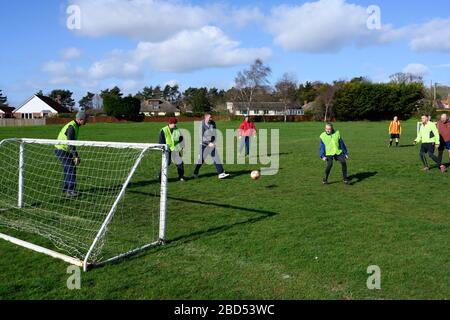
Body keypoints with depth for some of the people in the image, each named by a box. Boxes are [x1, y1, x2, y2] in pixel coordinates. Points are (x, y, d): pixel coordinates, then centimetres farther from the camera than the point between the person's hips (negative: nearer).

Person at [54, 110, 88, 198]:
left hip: (65, 150, 10)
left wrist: (76, 155, 13)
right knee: (70, 169, -12)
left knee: (71, 168, 13)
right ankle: (70, 191, -10)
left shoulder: (76, 126, 9)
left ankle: (65, 189, 22)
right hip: (61, 150, -10)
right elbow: (70, 143, -27)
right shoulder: (71, 127, -22)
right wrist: (76, 156, -26)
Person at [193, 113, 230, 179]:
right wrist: (209, 143, -21)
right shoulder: (201, 125, -15)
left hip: (211, 144, 5)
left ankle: (221, 173, -4)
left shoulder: (213, 123, 1)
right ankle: (195, 174, 19)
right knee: (200, 160, 0)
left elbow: (214, 134, 8)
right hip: (203, 144, -5)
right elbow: (201, 137, -18)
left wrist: (212, 142, -4)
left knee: (216, 158, -3)